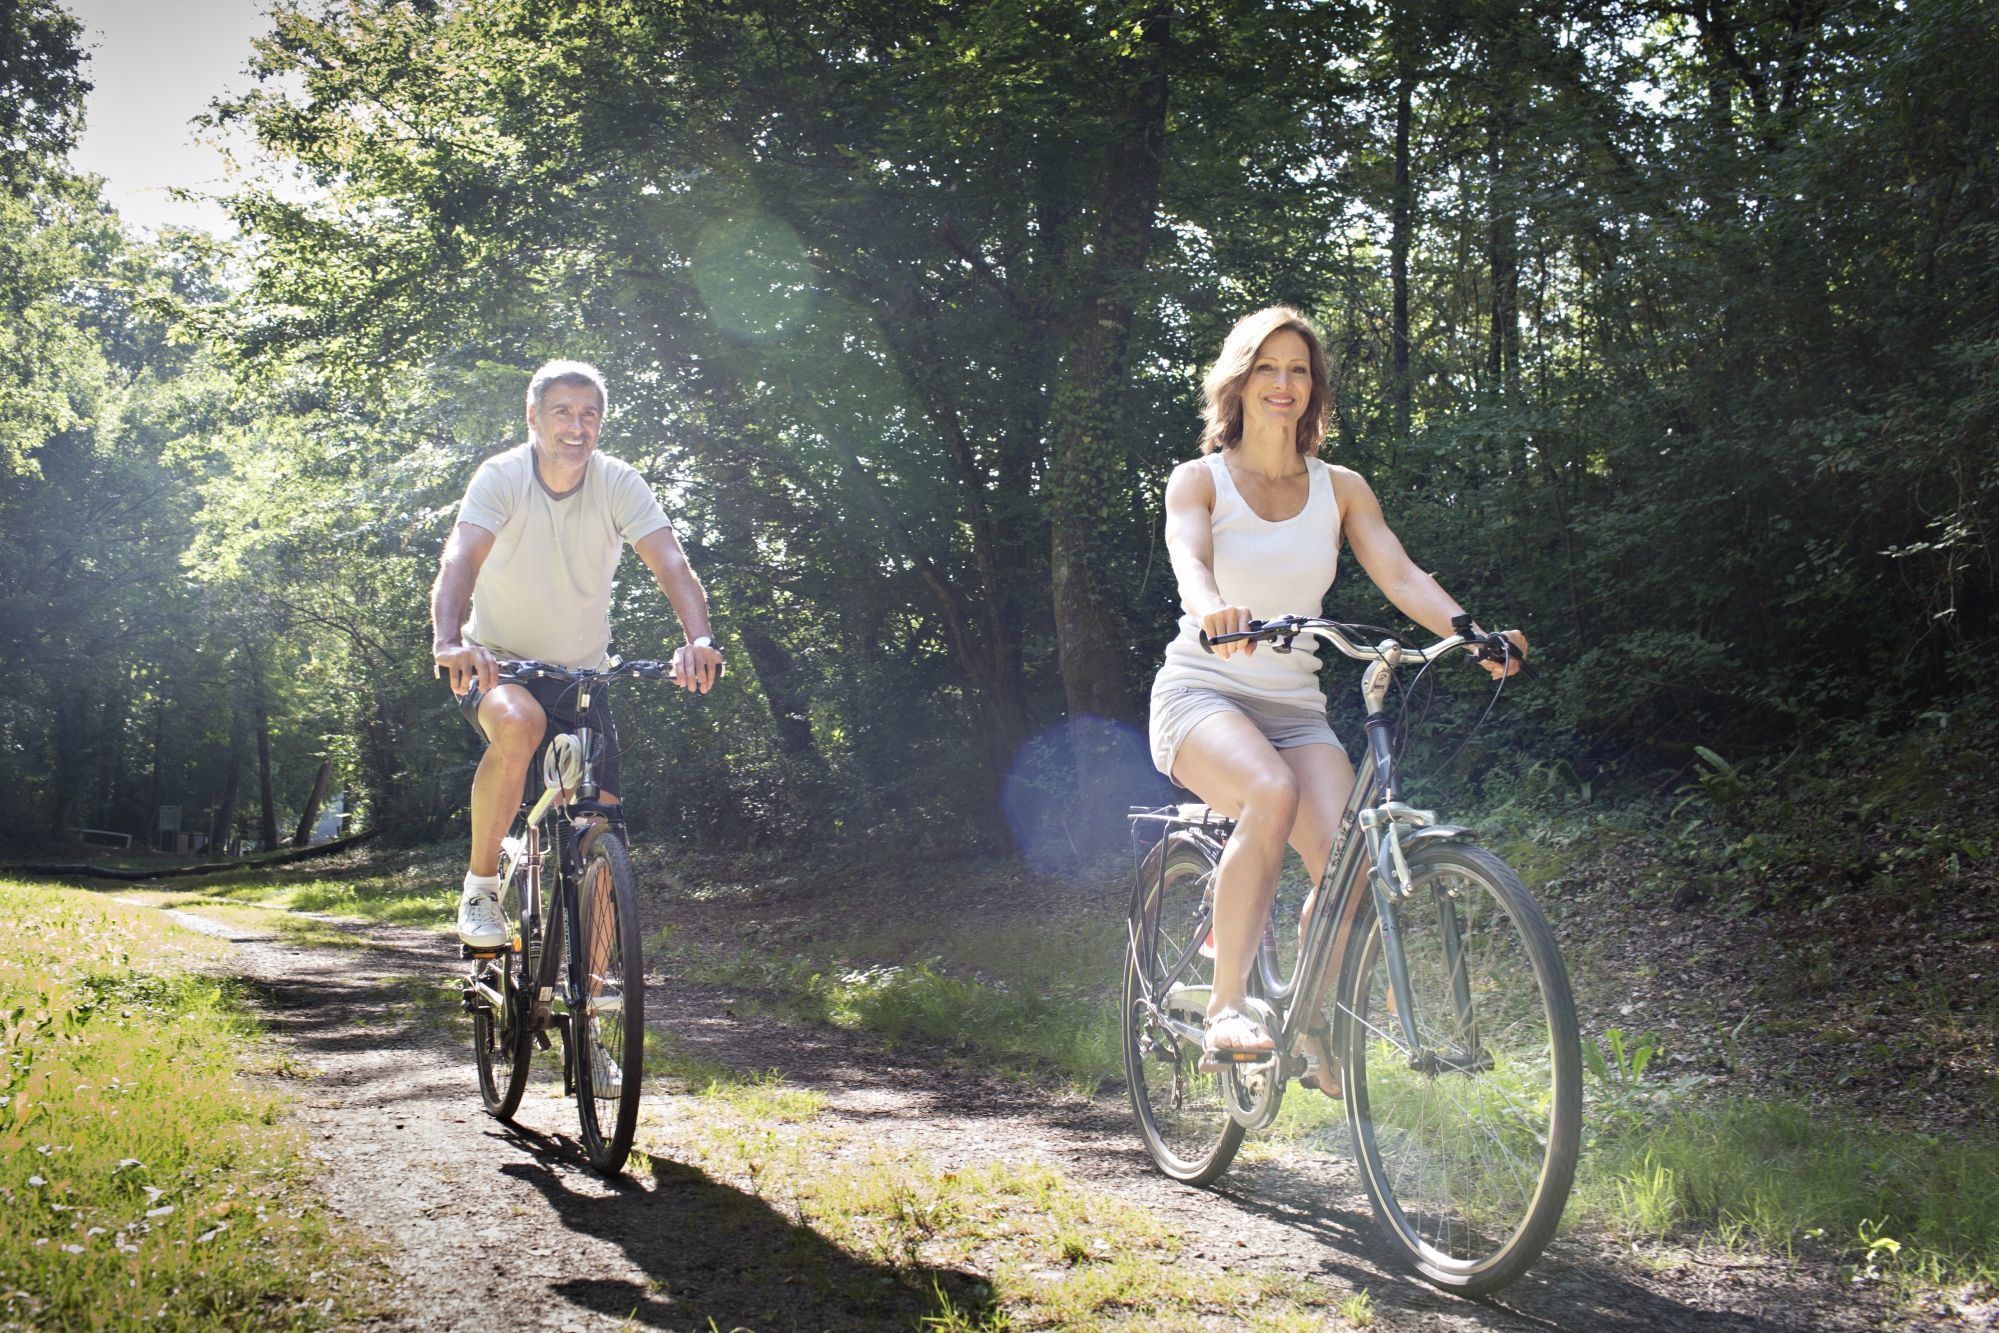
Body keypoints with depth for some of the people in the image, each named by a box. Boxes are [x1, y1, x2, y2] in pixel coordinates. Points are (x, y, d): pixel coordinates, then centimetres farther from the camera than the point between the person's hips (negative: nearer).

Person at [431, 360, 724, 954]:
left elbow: (670, 563, -25)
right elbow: (460, 559, -33)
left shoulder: (619, 483, -12)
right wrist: (449, 642, -53)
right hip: (498, 663, -3)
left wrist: (698, 640, -45)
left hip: (581, 674, 3)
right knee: (518, 723, -37)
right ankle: (480, 884, -19)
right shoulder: (502, 477, -18)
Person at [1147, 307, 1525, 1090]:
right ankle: (1225, 1008, -24)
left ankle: (1319, 1037, 2)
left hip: (1295, 709, 3)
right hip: (1202, 694, -3)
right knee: (1272, 795, -36)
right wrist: (1215, 610, -44)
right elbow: (1189, 561, -20)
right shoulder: (1200, 480, 0)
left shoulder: (1340, 490, 10)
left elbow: (1400, 575, -3)